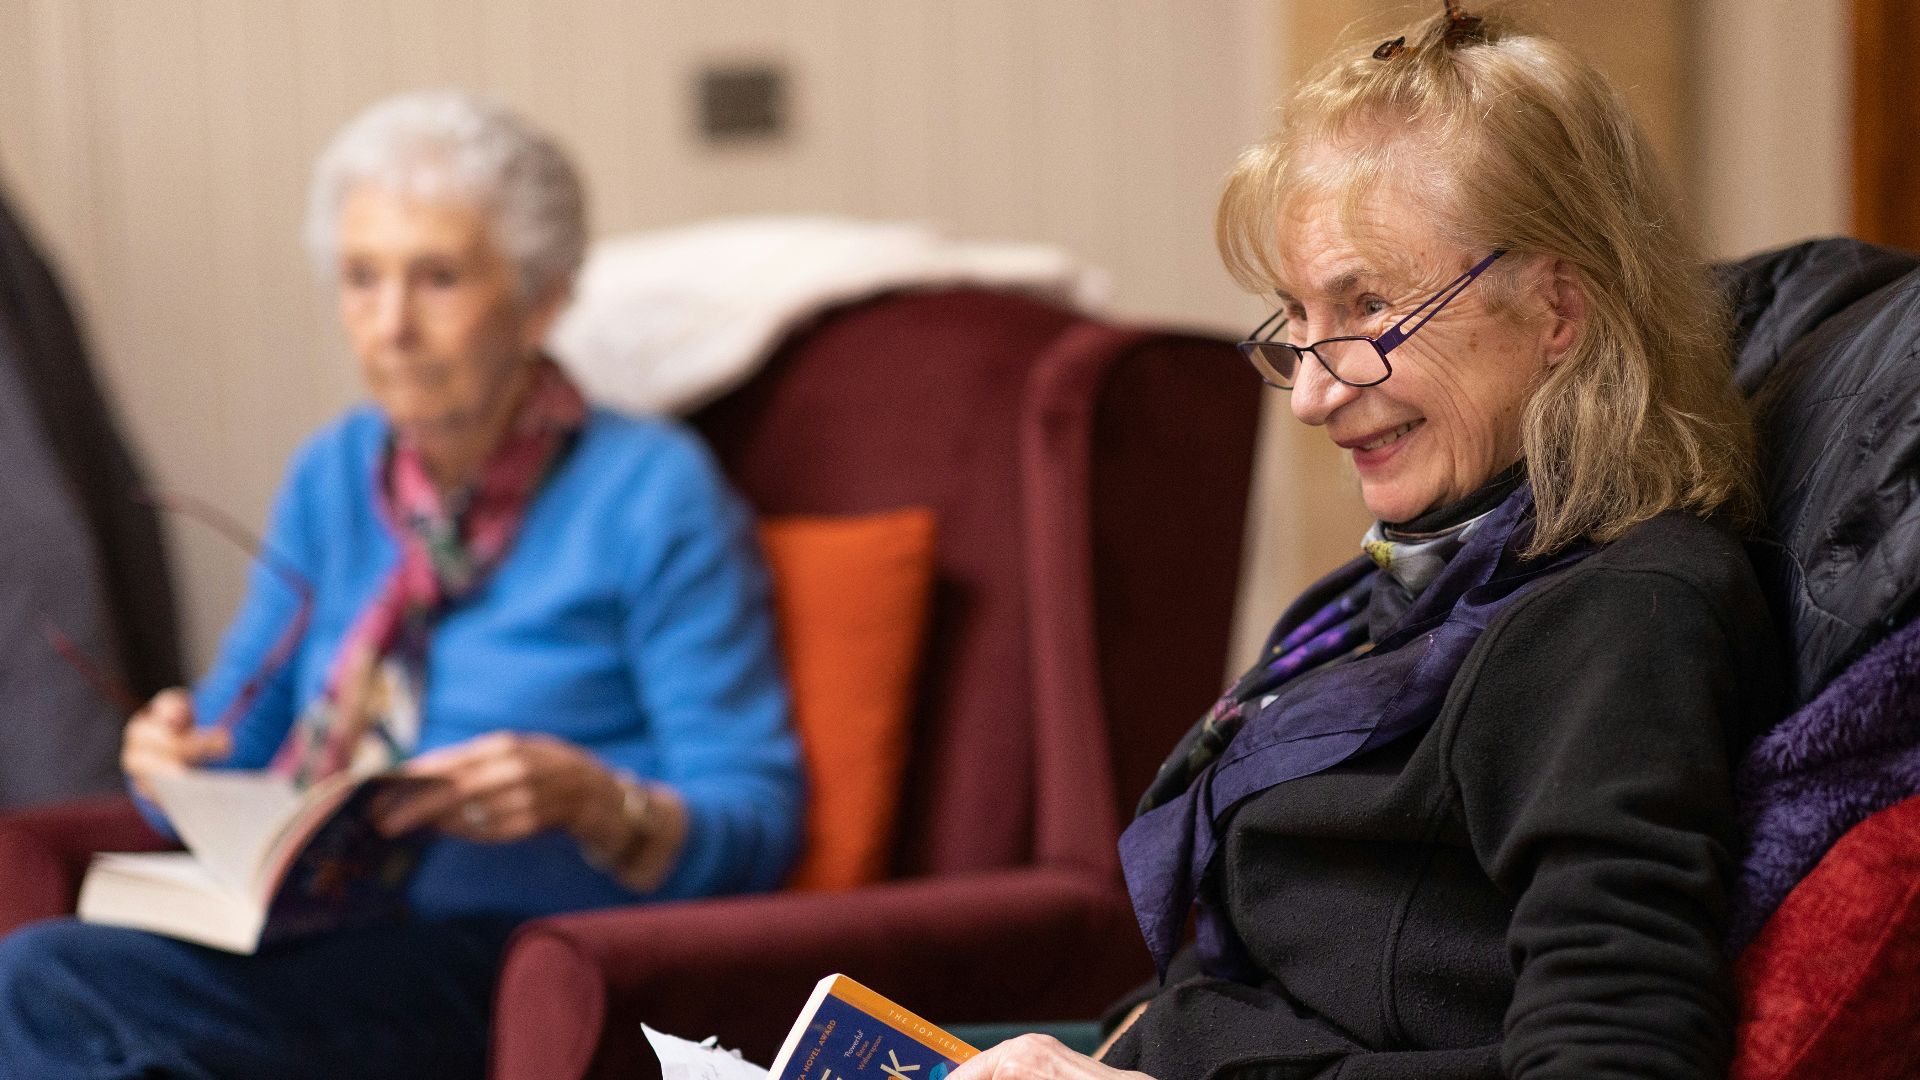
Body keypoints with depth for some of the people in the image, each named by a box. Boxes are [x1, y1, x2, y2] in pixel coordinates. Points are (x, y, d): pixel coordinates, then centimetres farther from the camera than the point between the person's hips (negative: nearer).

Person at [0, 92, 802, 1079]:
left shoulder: (652, 493, -3)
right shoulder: (334, 476, 16)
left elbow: (757, 823, -5)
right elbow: (239, 753, 23)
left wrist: (590, 800, -25)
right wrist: (172, 755, -1)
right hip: (318, 940, 6)